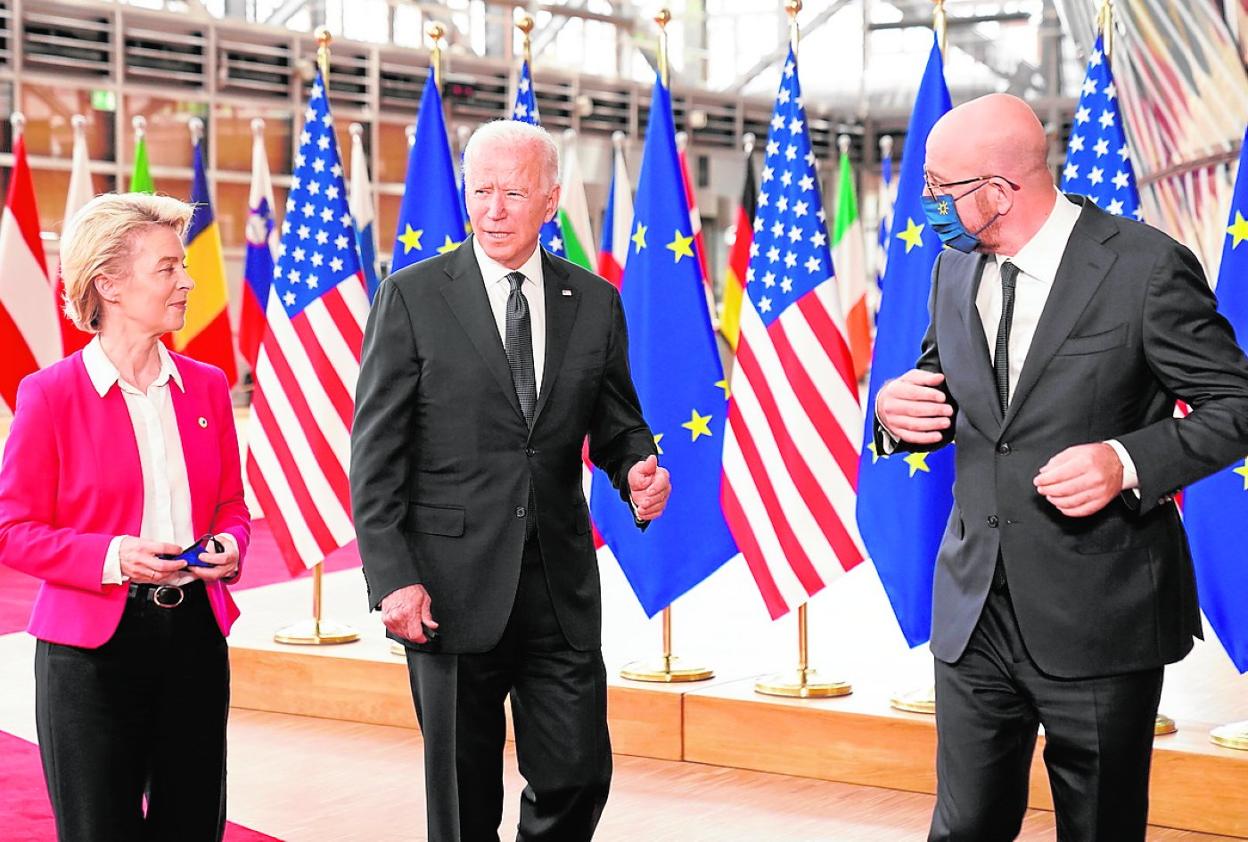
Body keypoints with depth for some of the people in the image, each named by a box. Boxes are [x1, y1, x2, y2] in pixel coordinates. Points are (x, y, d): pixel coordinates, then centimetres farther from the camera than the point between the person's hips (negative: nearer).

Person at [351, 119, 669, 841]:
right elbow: (376, 452, -4)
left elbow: (616, 424, 16)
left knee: (580, 778, 4)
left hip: (562, 586, 3)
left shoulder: (595, 303, 7)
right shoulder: (413, 297, -2)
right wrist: (391, 578, -12)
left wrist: (638, 469, -9)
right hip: (451, 588, -2)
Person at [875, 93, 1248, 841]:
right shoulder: (955, 271, 7)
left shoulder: (1146, 267, -13)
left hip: (1099, 615, -5)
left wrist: (1128, 462, -25)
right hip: (975, 609, 5)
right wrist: (899, 411, -5)